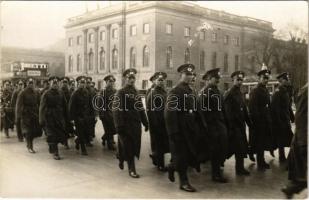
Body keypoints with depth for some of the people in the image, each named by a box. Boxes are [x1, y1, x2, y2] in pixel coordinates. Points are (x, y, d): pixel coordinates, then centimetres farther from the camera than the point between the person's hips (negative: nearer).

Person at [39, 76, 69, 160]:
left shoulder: (61, 93, 7)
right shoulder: (46, 94, -5)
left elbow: (65, 106, 11)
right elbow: (42, 107, -7)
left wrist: (66, 118, 9)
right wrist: (42, 119, -11)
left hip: (60, 118, 4)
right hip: (50, 118, -4)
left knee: (60, 133, 3)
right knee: (52, 135, -1)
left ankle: (53, 148, 26)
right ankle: (55, 153, 8)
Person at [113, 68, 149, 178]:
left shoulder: (136, 93, 14)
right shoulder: (120, 92, -7)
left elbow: (141, 109, 15)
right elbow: (117, 109, -14)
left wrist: (145, 123, 11)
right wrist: (119, 126, -20)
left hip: (136, 124, 7)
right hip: (126, 124, -6)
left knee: (135, 146, 12)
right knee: (128, 147, -3)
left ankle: (122, 159, 37)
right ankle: (131, 169, 6)